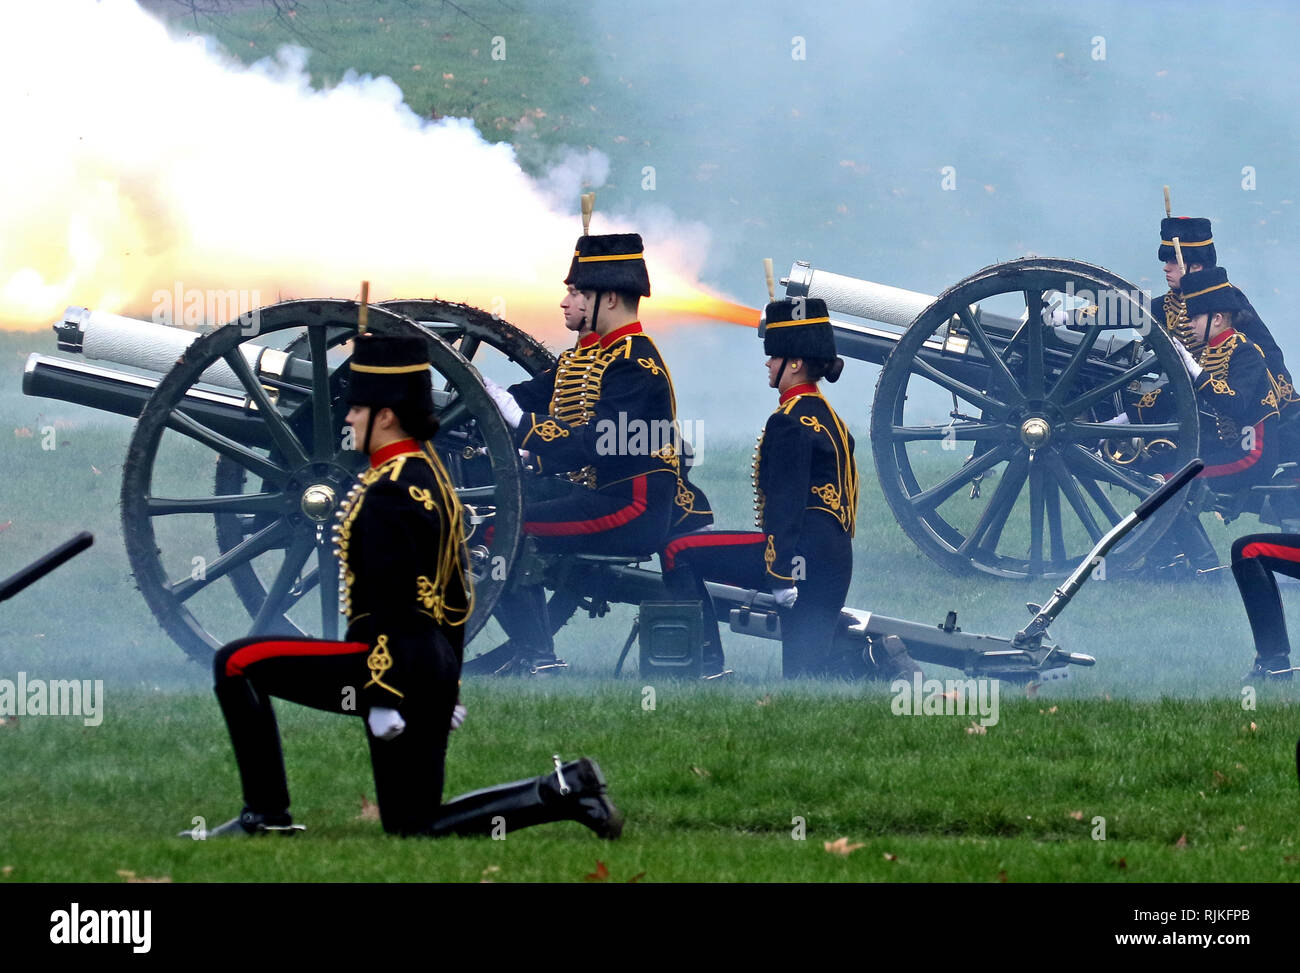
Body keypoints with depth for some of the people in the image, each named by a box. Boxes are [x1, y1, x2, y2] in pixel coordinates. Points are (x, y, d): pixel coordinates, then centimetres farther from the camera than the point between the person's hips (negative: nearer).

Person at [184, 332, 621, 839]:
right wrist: (445, 686, 25)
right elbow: (458, 597, 20)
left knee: (236, 664, -3)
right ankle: (561, 792, 5)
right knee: (414, 826, 14)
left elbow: (391, 604, -20)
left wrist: (381, 695, -20)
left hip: (394, 664, -10)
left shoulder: (388, 493, -15)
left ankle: (267, 813, -1)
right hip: (435, 670, 10)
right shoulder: (433, 477, 15)